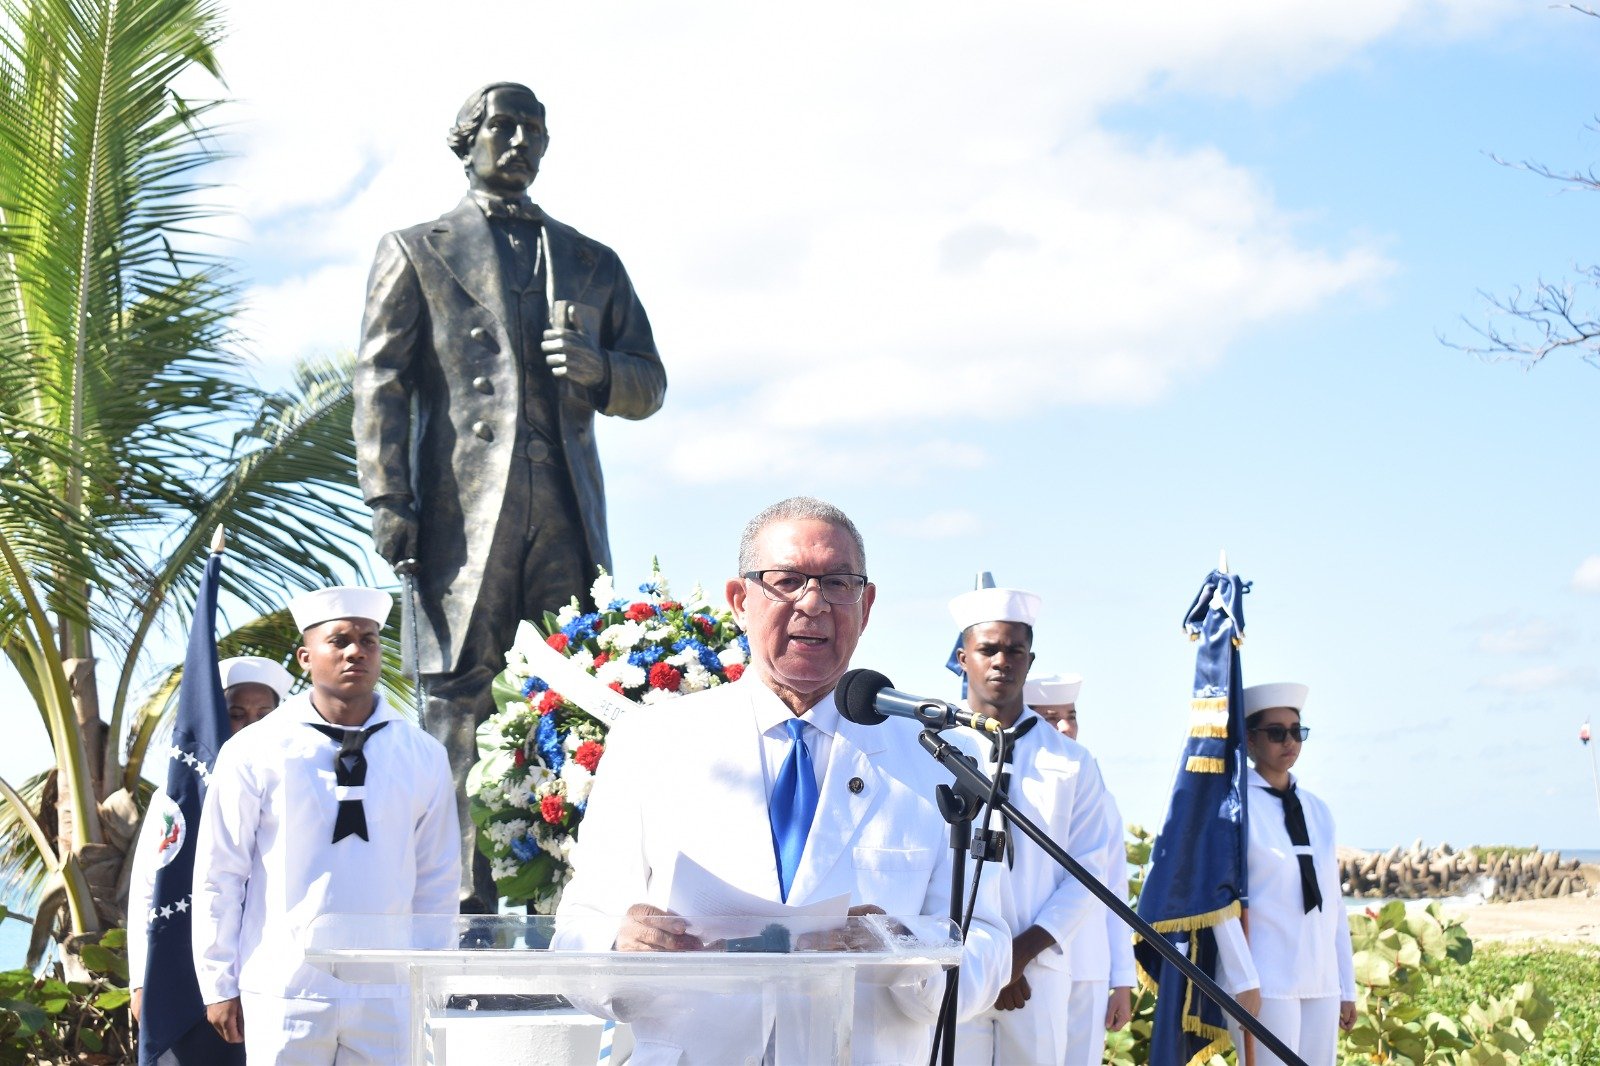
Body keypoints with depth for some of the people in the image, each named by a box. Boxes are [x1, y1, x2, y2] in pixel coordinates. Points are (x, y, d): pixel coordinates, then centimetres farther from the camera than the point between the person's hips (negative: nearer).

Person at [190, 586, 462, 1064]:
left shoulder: (423, 756, 5)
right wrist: (219, 986, 2)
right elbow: (218, 876, 1)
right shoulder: (254, 753, -2)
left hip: (389, 998, 2)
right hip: (284, 993, -2)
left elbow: (438, 882, 10)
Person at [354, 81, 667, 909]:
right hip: (462, 514, -2)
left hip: (567, 520, 3)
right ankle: (461, 898, -4)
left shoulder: (592, 263, 22)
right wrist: (389, 504, -7)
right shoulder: (415, 250, 15)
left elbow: (650, 384, 21)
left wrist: (599, 369, -3)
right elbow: (380, 381, 5)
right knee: (459, 707, -6)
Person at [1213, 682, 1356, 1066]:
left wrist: (1347, 985, 12)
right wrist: (1244, 981, -16)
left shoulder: (1317, 811, 14)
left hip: (1321, 983, 6)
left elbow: (1333, 902, 15)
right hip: (1267, 983, -6)